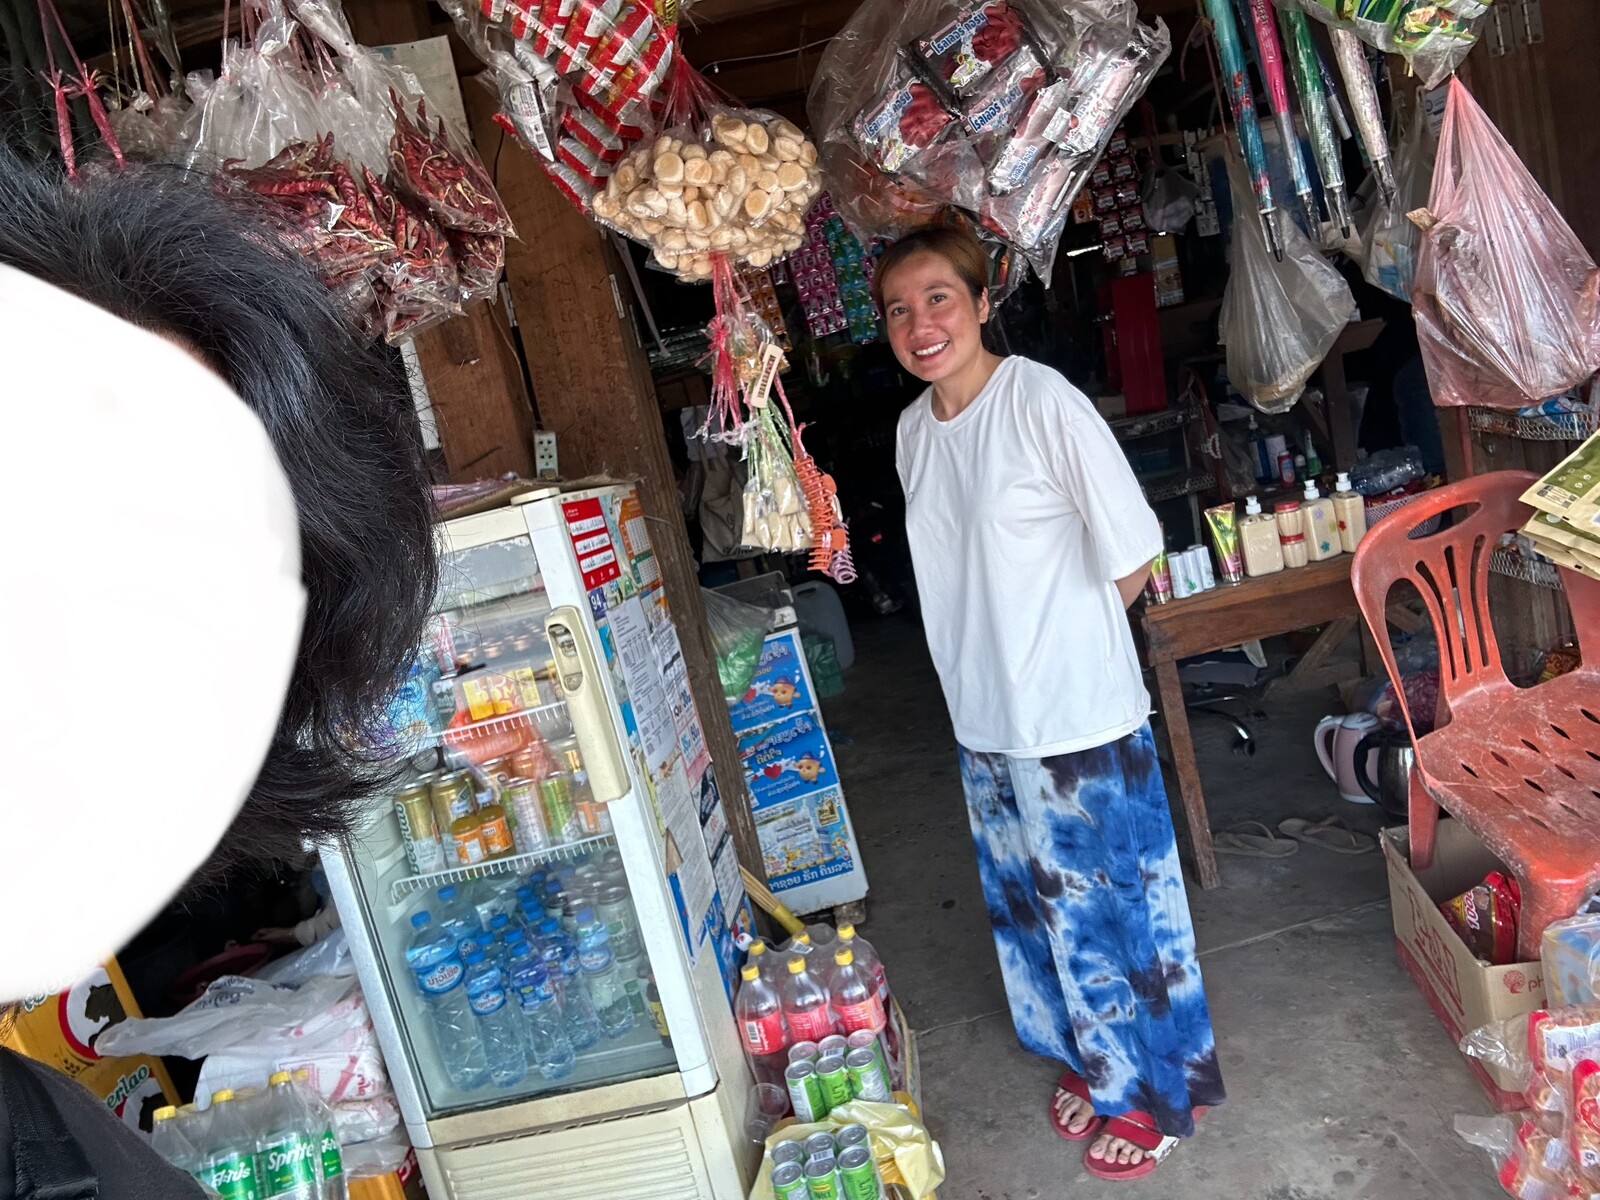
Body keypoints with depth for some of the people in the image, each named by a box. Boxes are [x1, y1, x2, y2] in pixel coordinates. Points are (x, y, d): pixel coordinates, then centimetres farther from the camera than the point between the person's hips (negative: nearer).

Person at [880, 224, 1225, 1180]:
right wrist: (999, 654, 7)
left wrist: (1062, 639, -3)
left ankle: (1161, 1091, 34)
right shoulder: (913, 431, 3)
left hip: (1079, 716, -7)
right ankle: (1099, 1064, 44)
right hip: (985, 717, 7)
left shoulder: (1043, 402, -18)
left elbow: (1131, 558, -13)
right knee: (1033, 904, 21)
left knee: (1115, 901, 10)